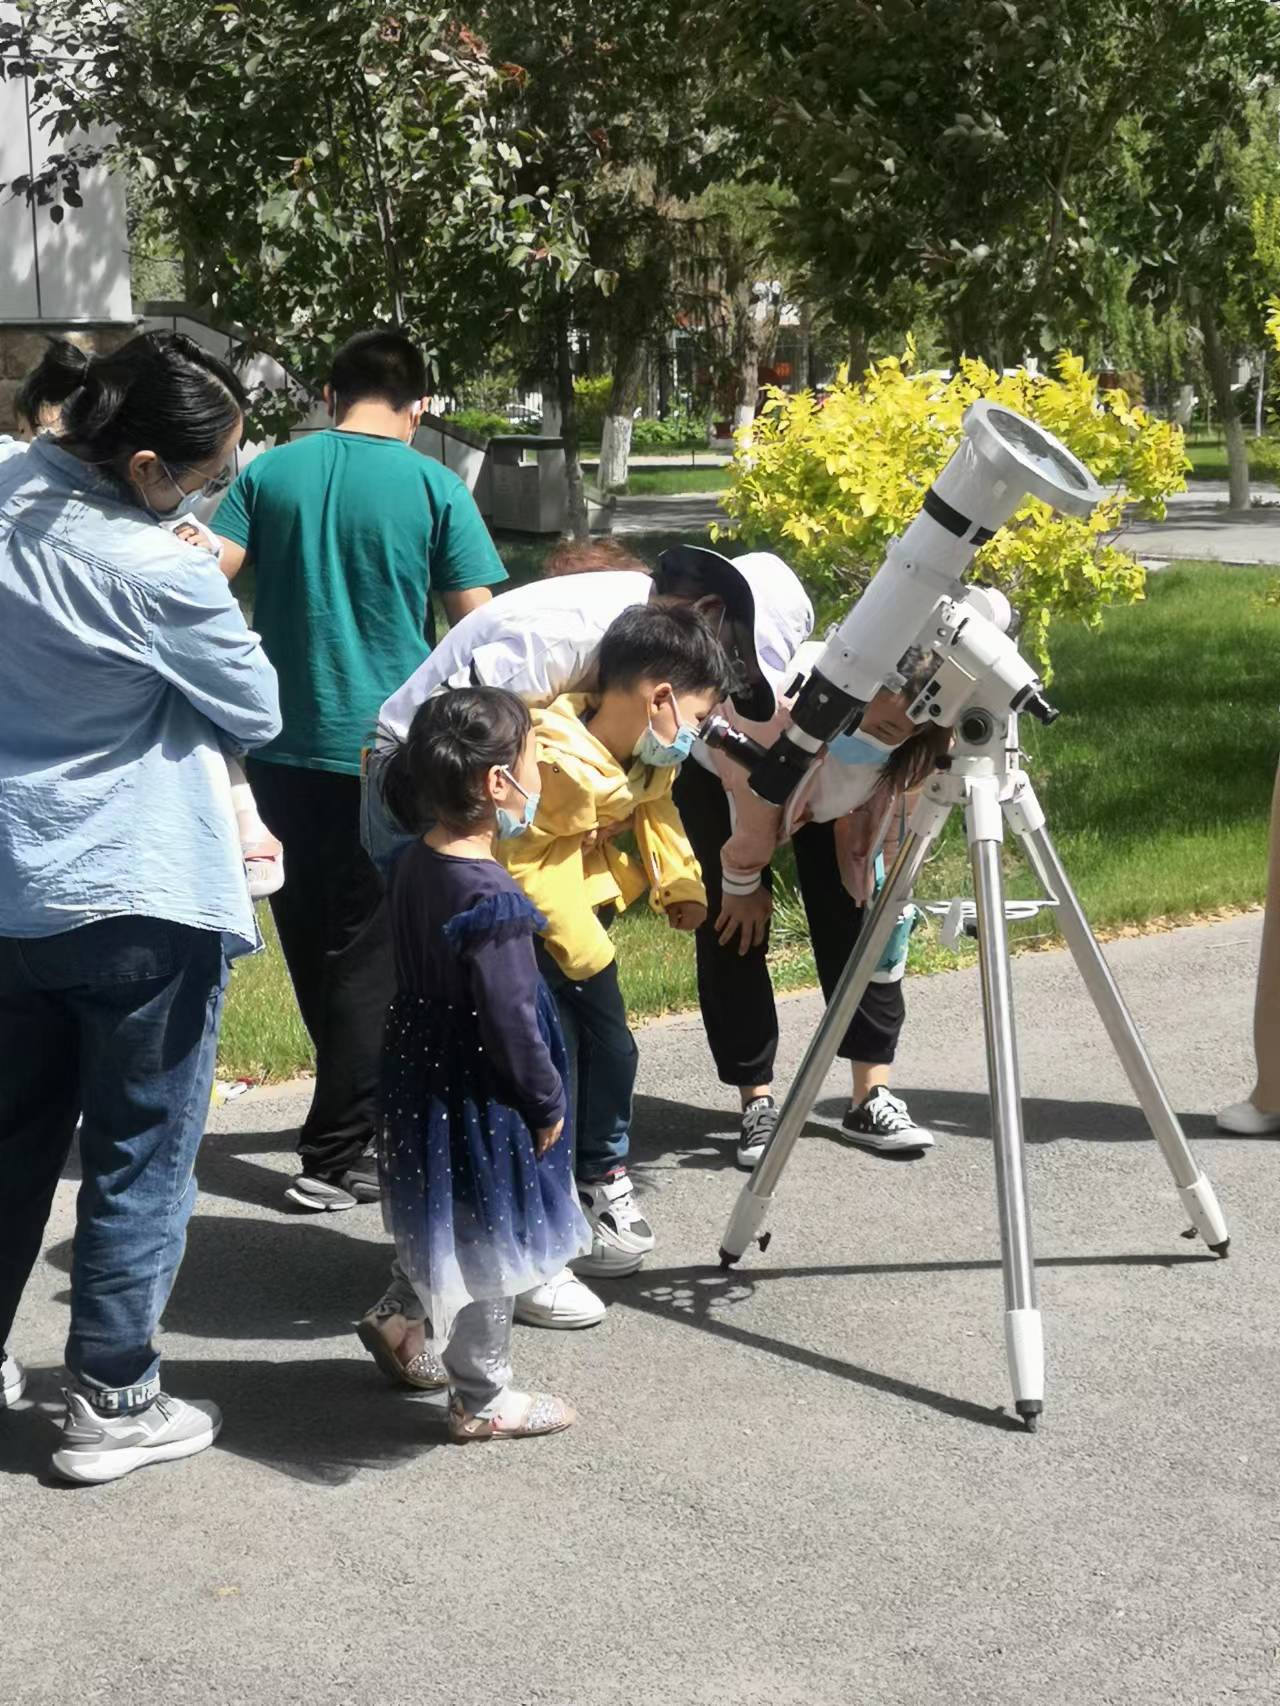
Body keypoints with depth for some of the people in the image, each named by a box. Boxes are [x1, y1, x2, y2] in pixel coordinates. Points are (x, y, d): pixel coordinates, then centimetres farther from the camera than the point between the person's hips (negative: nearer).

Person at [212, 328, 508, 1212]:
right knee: (369, 954, 5)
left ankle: (362, 1105, 31)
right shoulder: (433, 488, -5)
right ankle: (336, 1156, 7)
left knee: (313, 945, 17)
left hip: (282, 746, 3)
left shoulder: (272, 472, 3)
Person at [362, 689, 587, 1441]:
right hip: (481, 1100, -8)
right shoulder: (491, 900, -28)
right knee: (489, 1244, 8)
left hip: (424, 1078, 8)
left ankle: (403, 1324, 40)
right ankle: (482, 1399, 22)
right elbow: (508, 1018, -25)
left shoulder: (417, 864, -1)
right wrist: (546, 1103, -11)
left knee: (444, 1227, 28)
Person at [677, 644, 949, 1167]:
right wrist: (743, 884, -15)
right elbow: (754, 831, -28)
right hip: (719, 764, -3)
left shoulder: (912, 749, -34)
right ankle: (757, 1103, -3)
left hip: (831, 783, 3)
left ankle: (872, 1094, -3)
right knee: (734, 928, -11)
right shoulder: (778, 705, -44)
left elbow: (892, 838, -20)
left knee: (852, 917, -10)